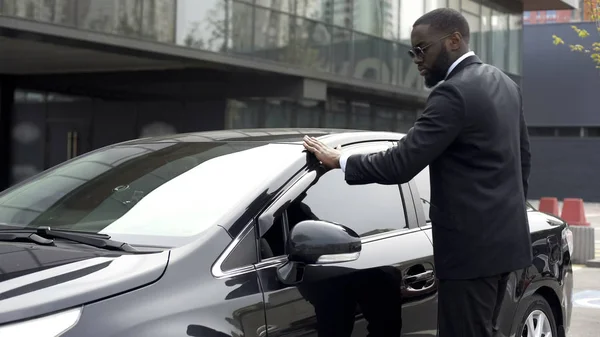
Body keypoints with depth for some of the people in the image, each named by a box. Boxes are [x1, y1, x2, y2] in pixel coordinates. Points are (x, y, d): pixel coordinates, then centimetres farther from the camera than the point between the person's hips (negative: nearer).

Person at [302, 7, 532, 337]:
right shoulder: (504, 83, 12)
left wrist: (339, 159, -8)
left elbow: (400, 165, -21)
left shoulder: (454, 92, -18)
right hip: (505, 236, 10)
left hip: (472, 245, -10)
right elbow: (523, 157, 20)